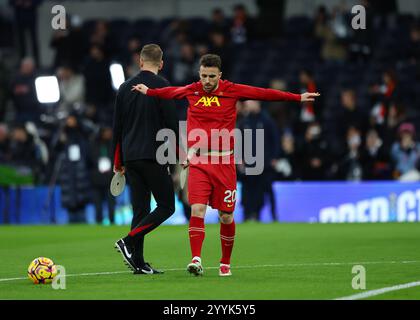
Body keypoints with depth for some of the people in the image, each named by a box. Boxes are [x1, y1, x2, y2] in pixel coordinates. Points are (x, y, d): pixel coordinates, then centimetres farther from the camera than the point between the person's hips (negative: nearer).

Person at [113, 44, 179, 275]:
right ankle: (129, 242, -15)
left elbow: (117, 127, 15)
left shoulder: (125, 88, 12)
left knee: (140, 209, 9)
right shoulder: (162, 86, -5)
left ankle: (138, 262, 3)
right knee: (166, 206, 0)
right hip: (154, 156, -6)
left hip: (130, 157, 6)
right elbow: (172, 124, -9)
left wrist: (118, 161, 20)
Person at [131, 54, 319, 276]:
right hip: (198, 162, 1)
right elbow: (169, 92, 25)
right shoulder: (191, 91, 5)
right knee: (197, 210, -16)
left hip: (223, 162, -1)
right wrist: (147, 91, 35)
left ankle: (225, 263, 21)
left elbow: (264, 94, 1)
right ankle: (196, 260, -19)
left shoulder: (231, 91, 0)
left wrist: (298, 98, 0)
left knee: (226, 216, 4)